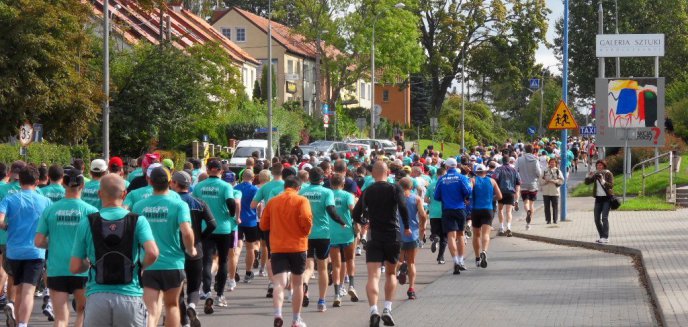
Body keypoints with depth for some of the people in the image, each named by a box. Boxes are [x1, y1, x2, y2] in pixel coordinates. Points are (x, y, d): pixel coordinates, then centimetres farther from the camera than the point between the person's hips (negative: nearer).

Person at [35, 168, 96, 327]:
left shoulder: (50, 210, 0)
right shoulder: (90, 211, -5)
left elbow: (39, 242, 0)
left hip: (56, 270, 1)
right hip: (82, 270, -1)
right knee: (83, 310, 19)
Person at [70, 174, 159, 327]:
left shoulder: (86, 224, 1)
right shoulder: (138, 221, -1)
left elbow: (74, 267, 1)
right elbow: (152, 253, -15)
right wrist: (141, 266, 6)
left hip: (97, 297, 0)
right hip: (130, 296, 0)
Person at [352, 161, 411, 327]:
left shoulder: (367, 192, 5)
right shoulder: (395, 189, -2)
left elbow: (355, 215, 5)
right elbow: (402, 207, -18)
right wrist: (407, 227, -4)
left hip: (374, 237, 0)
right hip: (393, 236, 0)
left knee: (373, 276, -7)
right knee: (391, 273, 19)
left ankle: (374, 310, -26)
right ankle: (387, 310, 11)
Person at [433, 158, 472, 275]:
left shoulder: (441, 180, -1)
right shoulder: (461, 177, -4)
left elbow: (436, 196, 2)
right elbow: (468, 192, -13)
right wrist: (464, 199, 9)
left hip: (447, 210, -1)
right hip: (460, 209, 1)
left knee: (451, 236, -5)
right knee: (460, 235, 16)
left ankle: (456, 261, -21)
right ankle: (460, 261, 19)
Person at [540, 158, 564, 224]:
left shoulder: (558, 171, 6)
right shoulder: (545, 171, 11)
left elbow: (561, 181, -1)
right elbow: (541, 180, 7)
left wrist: (554, 181, -14)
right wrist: (545, 181, -12)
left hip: (554, 192, -1)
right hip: (546, 192, 1)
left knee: (555, 206, -1)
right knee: (547, 206, 0)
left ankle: (555, 219, 6)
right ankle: (548, 219, 5)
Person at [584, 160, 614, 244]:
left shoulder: (608, 174, -5)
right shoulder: (595, 174, 9)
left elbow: (611, 185, -15)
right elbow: (587, 182, 4)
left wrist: (603, 181, -31)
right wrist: (588, 176, -16)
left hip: (606, 198, -6)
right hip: (598, 198, 6)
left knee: (604, 218, -15)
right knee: (597, 219, 6)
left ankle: (605, 238, -16)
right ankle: (602, 236, 17)